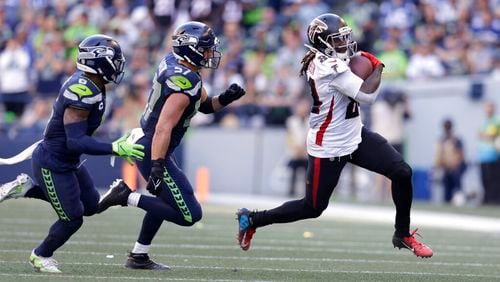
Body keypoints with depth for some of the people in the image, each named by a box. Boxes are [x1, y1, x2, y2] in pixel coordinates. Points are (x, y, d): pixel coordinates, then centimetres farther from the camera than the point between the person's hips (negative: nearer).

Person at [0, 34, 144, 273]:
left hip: (67, 161, 10)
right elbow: (75, 142, -33)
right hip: (51, 164, -10)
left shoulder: (91, 84, 0)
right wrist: (115, 149, -36)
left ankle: (26, 188, 22)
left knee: (90, 205, 18)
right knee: (72, 219, 1)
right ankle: (41, 256, 27)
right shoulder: (82, 92, -30)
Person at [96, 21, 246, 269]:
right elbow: (163, 129, -30)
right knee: (189, 215, -6)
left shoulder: (173, 62, 5)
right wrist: (157, 168, -35)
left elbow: (205, 105, 15)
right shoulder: (185, 83, -23)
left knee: (166, 200, 28)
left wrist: (225, 98, -4)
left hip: (142, 141, 10)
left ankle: (139, 257, 31)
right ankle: (127, 196, -6)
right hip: (153, 150, -10)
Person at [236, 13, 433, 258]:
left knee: (402, 172, -1)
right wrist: (377, 68, -11)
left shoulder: (317, 61, 2)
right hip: (329, 148, -9)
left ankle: (403, 235, 14)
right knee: (312, 208, 5)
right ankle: (251, 219, 23)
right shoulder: (331, 67, -25)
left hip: (354, 136, 9)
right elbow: (367, 95, -28)